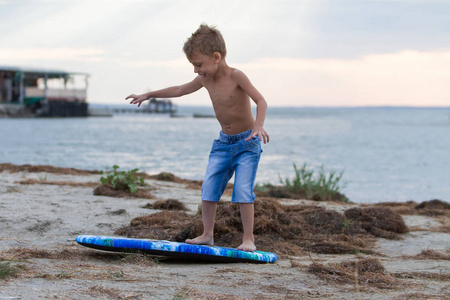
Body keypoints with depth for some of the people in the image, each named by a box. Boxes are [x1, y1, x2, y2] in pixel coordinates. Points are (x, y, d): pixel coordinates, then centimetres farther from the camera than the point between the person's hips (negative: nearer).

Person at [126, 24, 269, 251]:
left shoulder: (235, 76, -19)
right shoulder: (205, 79, 2)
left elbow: (260, 100, -25)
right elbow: (179, 90, 17)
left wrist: (258, 126, -42)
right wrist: (149, 95, 22)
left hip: (247, 142, -7)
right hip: (223, 142, 7)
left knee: (243, 191, -14)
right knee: (208, 188, 1)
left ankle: (248, 239, -7)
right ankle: (207, 234, 11)